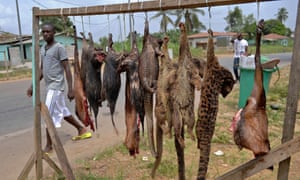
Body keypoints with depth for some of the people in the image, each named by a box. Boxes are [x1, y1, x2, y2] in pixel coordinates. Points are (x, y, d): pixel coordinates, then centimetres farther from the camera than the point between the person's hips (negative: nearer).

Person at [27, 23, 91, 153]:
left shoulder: (59, 48, -10)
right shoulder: (42, 49, 13)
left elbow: (67, 69, -13)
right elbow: (41, 70, 19)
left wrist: (70, 89, -18)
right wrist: (33, 85, 15)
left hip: (56, 86, -8)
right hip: (49, 86, 8)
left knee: (49, 115, -7)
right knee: (63, 112, 17)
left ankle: (49, 145, 4)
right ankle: (82, 129, 33)